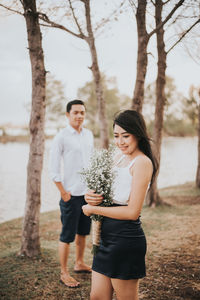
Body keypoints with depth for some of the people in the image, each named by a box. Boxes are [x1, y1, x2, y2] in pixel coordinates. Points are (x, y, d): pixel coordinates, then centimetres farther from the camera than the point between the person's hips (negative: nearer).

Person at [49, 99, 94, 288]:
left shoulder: (88, 134, 8)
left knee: (83, 232, 18)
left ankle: (79, 264, 36)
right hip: (71, 194, -6)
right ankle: (64, 274, 14)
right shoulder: (61, 137, -10)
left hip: (88, 192, 6)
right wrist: (63, 193, -11)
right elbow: (53, 169, -10)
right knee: (67, 236, 1)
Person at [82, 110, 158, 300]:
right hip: (106, 238, 8)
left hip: (126, 240, -8)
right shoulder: (119, 157, 11)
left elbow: (132, 212, -20)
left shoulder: (142, 162, -14)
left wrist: (93, 209, -11)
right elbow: (104, 191, 16)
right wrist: (91, 196, -9)